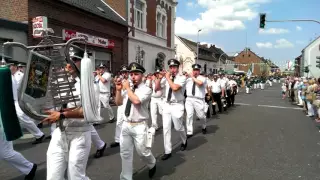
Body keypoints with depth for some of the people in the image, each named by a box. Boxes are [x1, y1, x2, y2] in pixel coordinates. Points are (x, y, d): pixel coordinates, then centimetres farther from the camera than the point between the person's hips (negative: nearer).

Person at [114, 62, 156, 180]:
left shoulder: (146, 89, -10)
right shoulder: (128, 88, 9)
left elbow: (136, 101, -27)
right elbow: (118, 103, 14)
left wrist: (128, 88, -15)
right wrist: (119, 89, 1)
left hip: (139, 126, -6)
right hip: (126, 125, 6)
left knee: (142, 151, 6)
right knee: (125, 153, 12)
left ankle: (152, 165, 39)